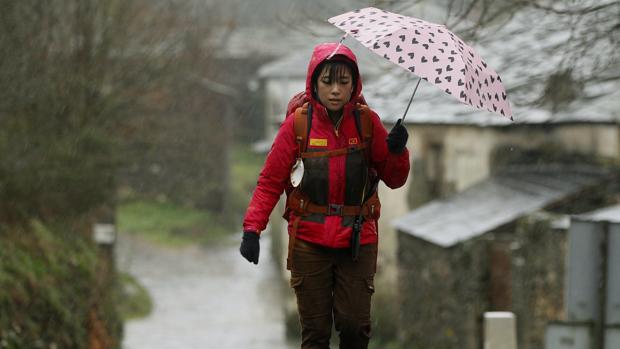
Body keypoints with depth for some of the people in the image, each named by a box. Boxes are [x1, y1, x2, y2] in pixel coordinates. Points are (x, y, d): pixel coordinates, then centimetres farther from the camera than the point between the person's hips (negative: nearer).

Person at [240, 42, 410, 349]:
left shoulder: (367, 122, 2)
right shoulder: (297, 123, -2)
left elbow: (394, 180, 7)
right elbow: (270, 182, -1)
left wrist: (397, 151, -14)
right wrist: (252, 228, -12)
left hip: (357, 241, 1)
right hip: (310, 241, -1)